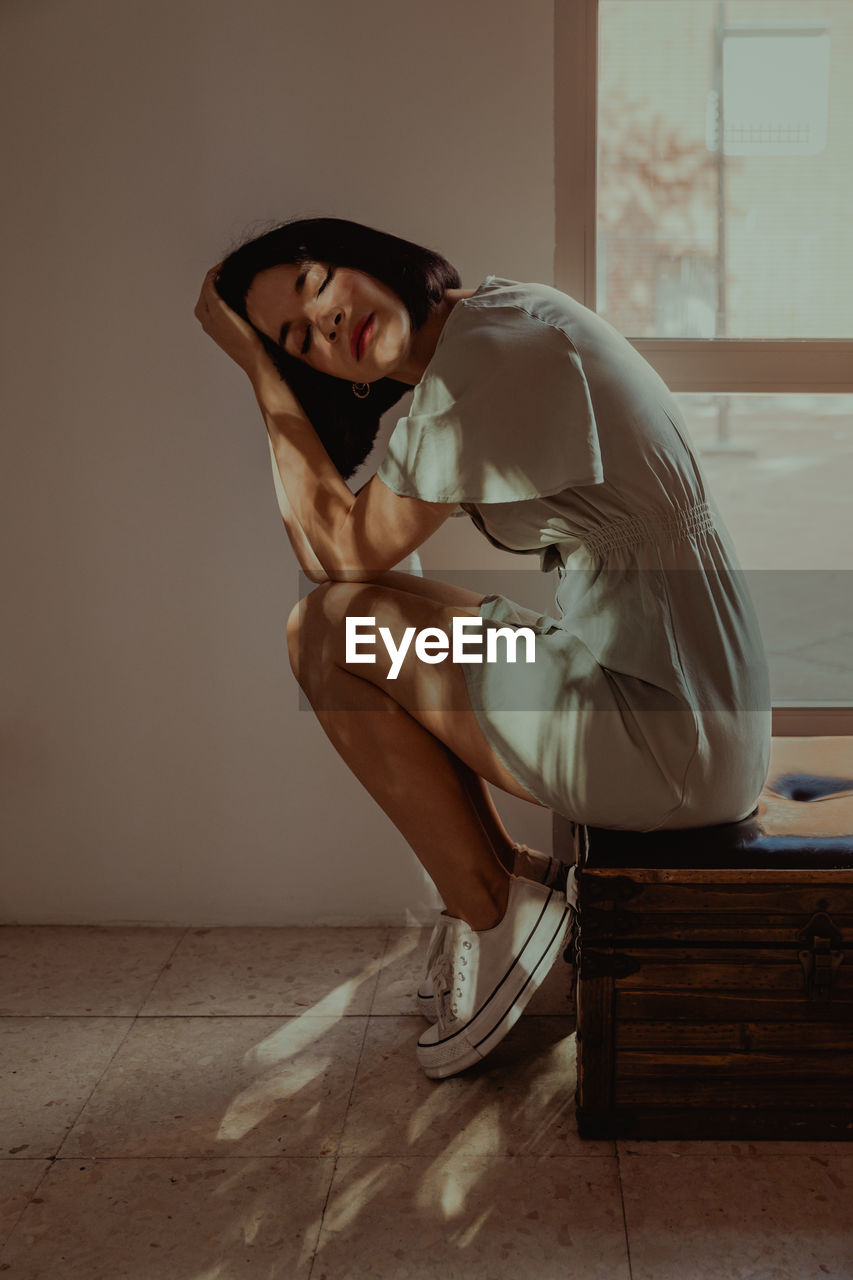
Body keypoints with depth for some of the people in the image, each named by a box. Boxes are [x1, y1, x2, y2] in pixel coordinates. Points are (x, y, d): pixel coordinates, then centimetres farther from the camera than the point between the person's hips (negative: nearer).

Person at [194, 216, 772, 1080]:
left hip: (677, 747, -10)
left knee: (327, 629, -8)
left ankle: (493, 914, 5)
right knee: (371, 629, 17)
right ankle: (505, 881, 18)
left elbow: (342, 552, -13)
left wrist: (258, 368, -5)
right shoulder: (488, 326, 13)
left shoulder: (498, 347, -17)